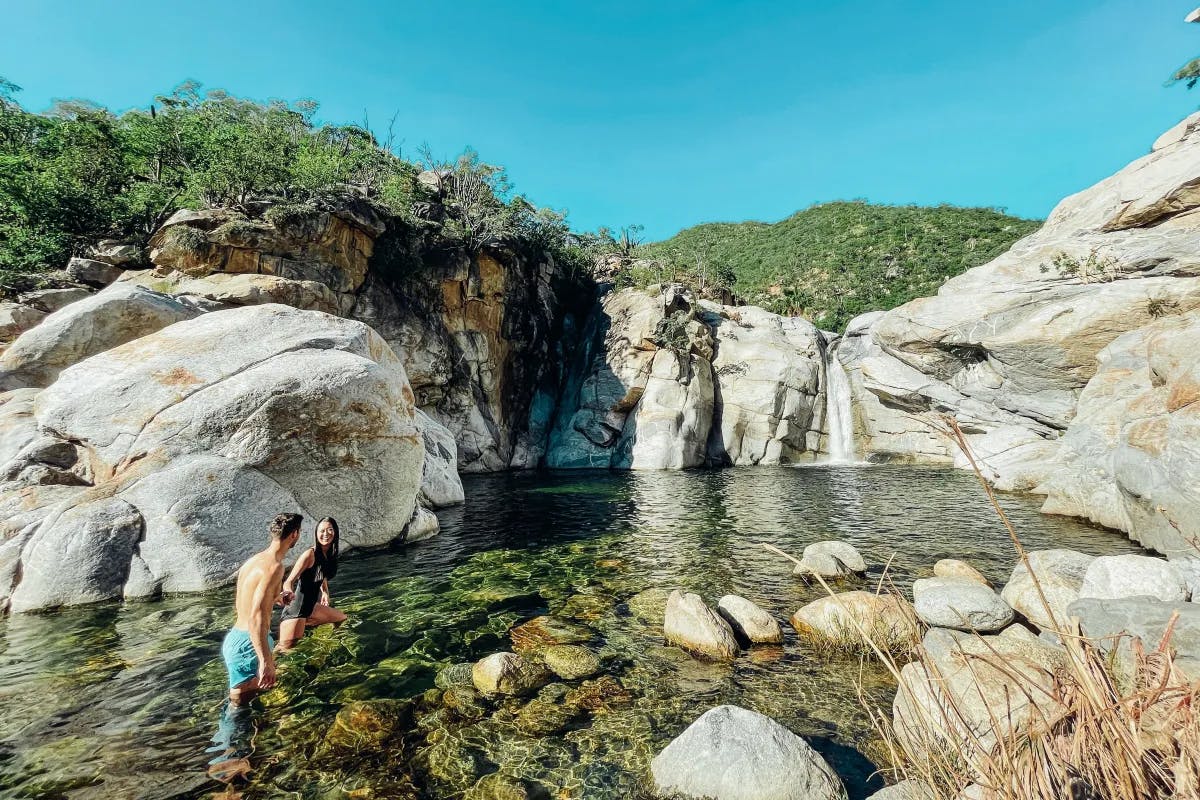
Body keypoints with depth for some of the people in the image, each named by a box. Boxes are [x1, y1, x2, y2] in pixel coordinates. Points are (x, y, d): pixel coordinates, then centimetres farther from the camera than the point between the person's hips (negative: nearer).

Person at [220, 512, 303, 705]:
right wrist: (265, 662, -29)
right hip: (247, 644, -10)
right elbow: (255, 618, -30)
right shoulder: (274, 566, -23)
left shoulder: (255, 559, 7)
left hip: (236, 637, 10)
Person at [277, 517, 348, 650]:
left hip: (311, 606, 8)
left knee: (342, 619, 24)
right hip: (296, 610, -8)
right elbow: (289, 581, -24)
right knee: (286, 649, -16)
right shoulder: (310, 554, -20)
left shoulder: (330, 554, 3)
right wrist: (289, 592, -43)